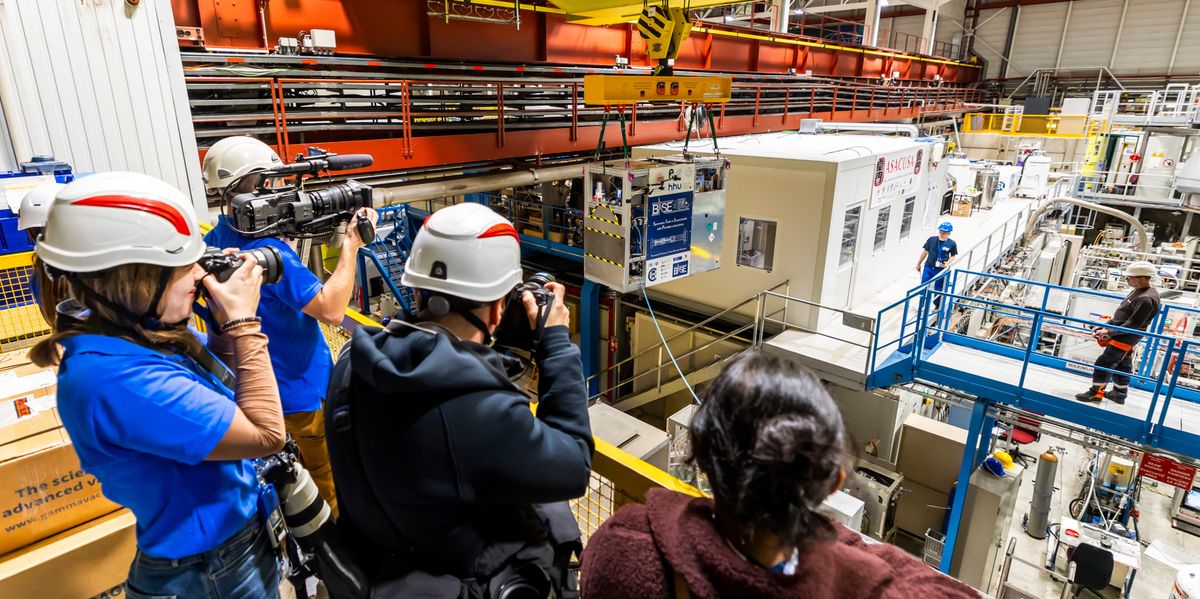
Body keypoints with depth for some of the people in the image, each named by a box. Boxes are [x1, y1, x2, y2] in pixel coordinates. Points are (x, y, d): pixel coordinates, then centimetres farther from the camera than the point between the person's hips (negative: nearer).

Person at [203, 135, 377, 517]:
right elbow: (331, 310, -29)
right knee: (331, 493, 10)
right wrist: (351, 245, -22)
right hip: (301, 392, -9)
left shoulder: (214, 242, 2)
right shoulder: (268, 251, -27)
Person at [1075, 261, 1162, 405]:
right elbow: (1121, 315, 14)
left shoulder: (1146, 299, -26)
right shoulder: (1138, 291, 6)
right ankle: (1120, 394, 32)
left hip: (1125, 338, -10)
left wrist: (1110, 332, -17)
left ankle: (1096, 393, 8)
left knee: (1103, 364, -3)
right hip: (1122, 336, 10)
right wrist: (1104, 326, 10)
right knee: (1122, 365, 20)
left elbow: (1133, 325, -24)